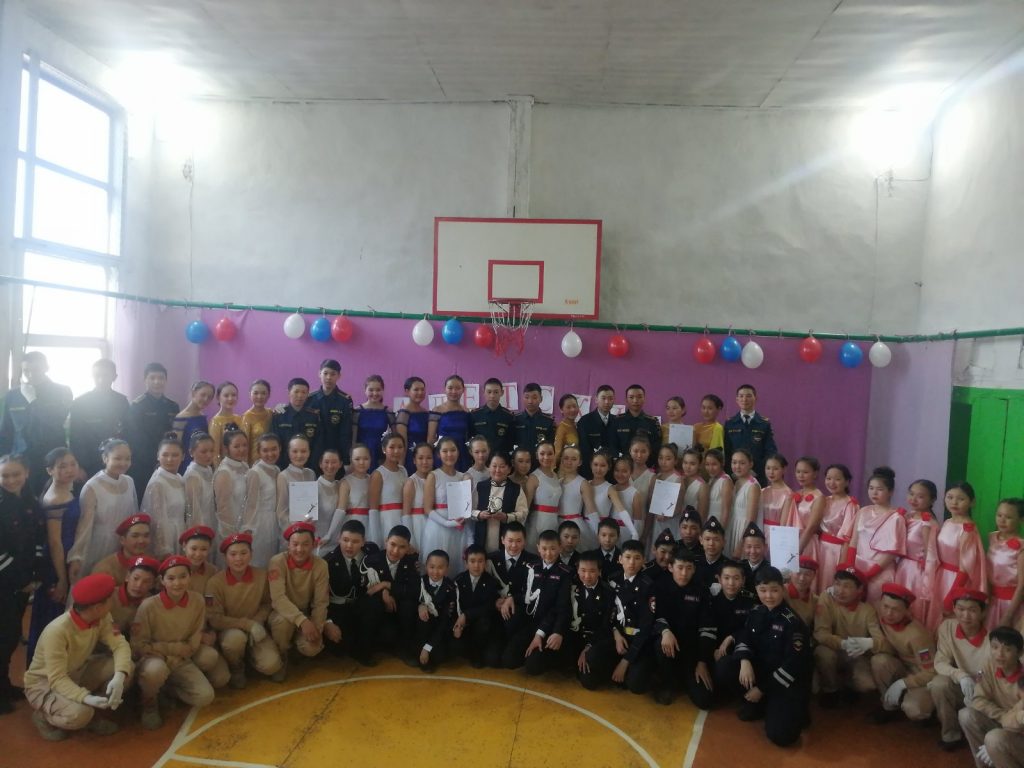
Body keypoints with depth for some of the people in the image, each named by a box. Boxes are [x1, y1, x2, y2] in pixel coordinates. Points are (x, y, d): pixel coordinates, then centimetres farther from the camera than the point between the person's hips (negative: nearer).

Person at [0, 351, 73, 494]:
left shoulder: (62, 392, 1)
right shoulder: (12, 396, 7)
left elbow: (55, 423, -10)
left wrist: (32, 399, -10)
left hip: (52, 461, -2)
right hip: (20, 461, 2)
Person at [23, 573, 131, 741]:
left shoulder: (102, 618, -13)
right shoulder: (57, 631, -33)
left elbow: (120, 645, -19)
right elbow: (57, 678, -32)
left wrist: (119, 676, -38)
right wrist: (86, 697, -46)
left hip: (77, 674, 6)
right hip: (44, 683, -6)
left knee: (125, 668, -17)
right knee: (79, 714, -34)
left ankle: (92, 713, 4)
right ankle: (43, 716, 0)